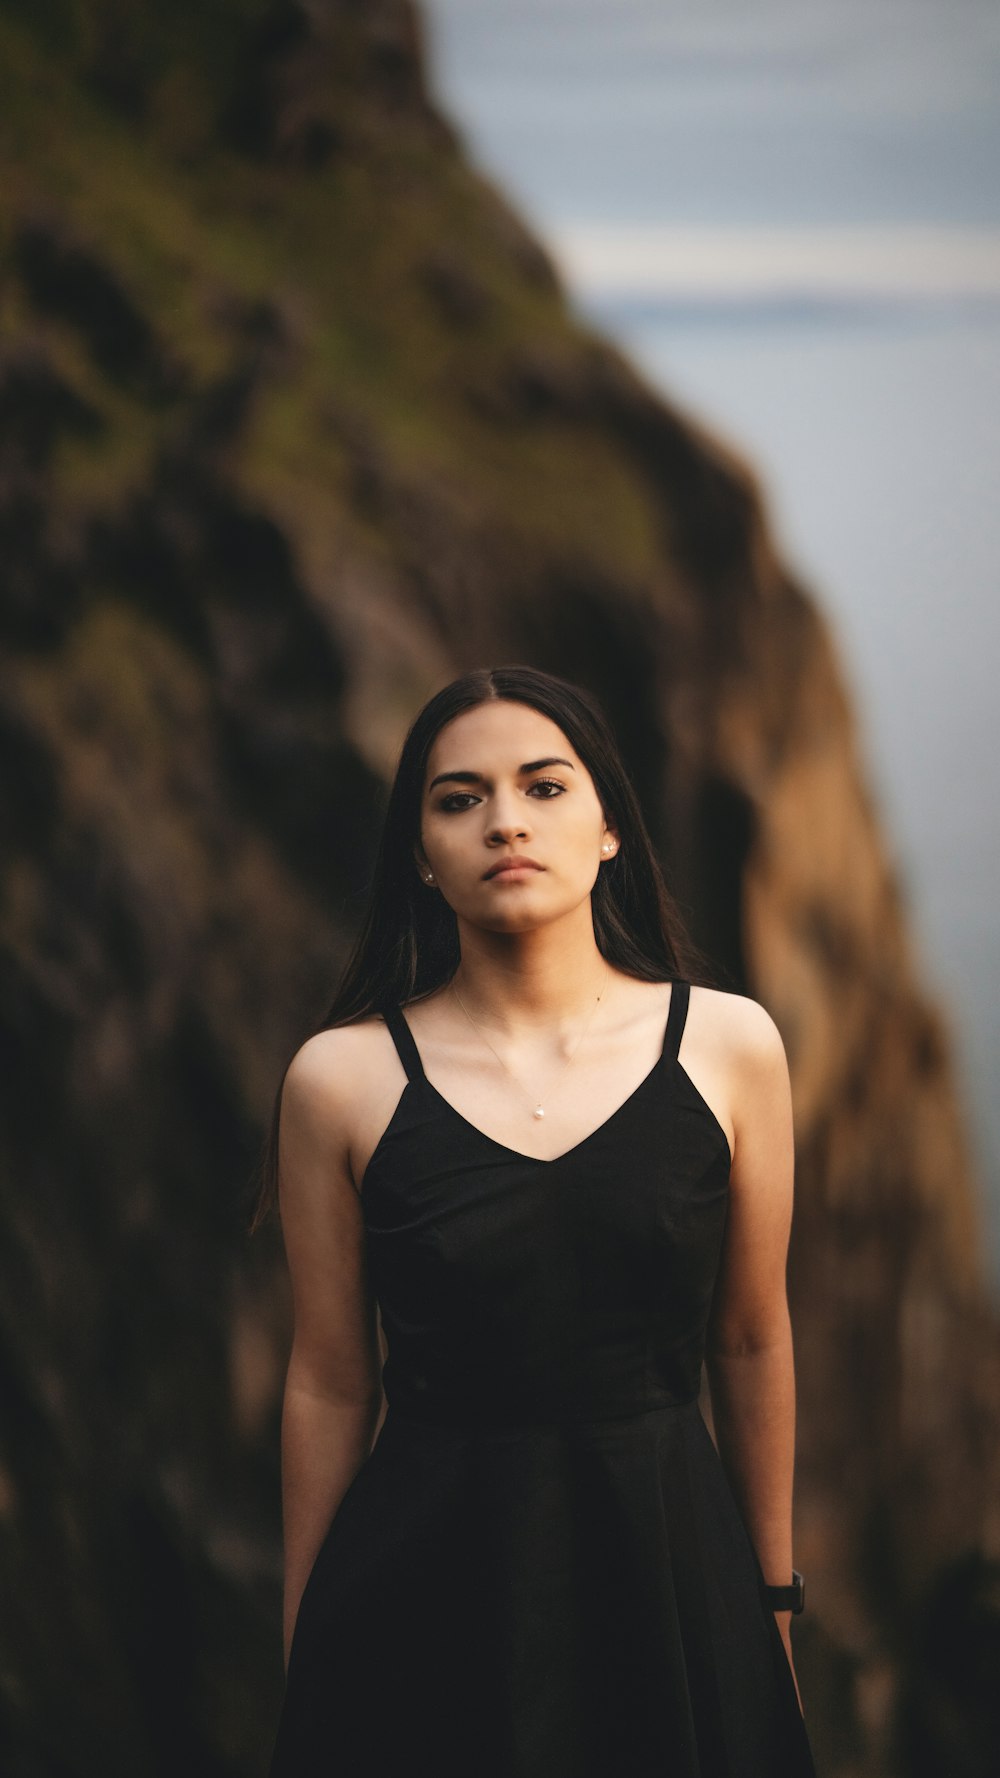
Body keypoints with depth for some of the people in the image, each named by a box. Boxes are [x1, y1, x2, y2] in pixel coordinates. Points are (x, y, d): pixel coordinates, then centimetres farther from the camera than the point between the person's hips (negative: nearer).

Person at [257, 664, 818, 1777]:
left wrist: (772, 1596, 13)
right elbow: (330, 1386, 2)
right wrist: (302, 1659, 6)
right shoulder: (343, 1078, -4)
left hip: (673, 1577, 1)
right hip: (429, 1590, -1)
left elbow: (750, 1343, 7)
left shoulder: (728, 1045, -1)